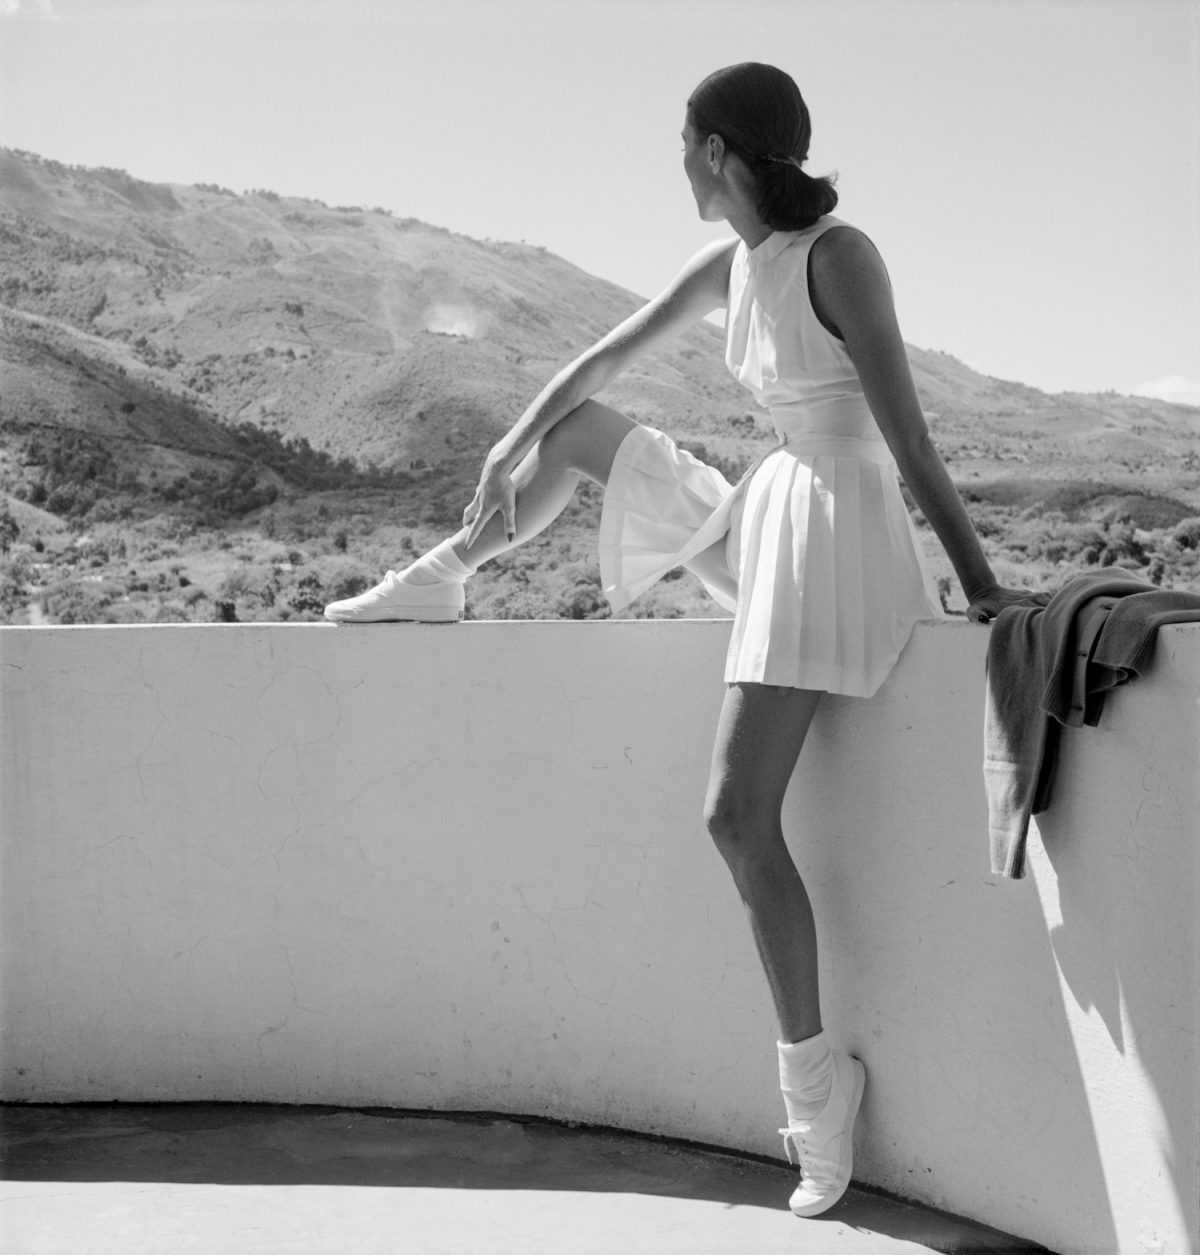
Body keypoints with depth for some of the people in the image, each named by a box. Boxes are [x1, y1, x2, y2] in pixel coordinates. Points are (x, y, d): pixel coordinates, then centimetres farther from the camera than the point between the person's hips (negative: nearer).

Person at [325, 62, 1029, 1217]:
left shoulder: (839, 255, -18)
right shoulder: (732, 262, 7)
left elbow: (909, 439, -21)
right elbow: (607, 358, 16)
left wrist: (979, 584, -19)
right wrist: (512, 451, 15)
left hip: (834, 527, -9)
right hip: (763, 507, 9)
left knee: (737, 816, -16)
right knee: (577, 429, 20)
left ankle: (813, 1079, -3)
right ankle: (439, 580, 37)